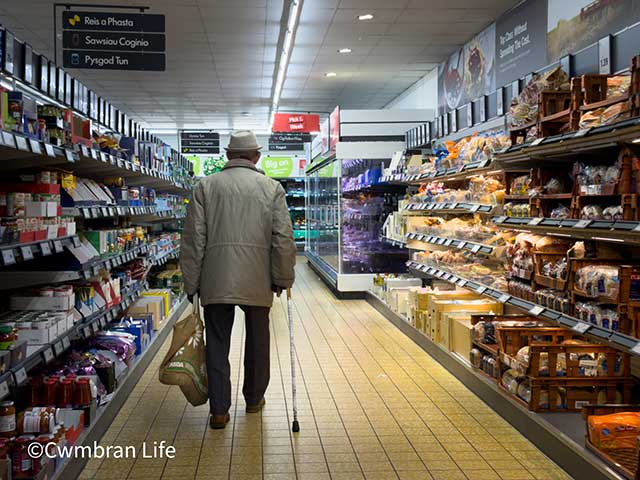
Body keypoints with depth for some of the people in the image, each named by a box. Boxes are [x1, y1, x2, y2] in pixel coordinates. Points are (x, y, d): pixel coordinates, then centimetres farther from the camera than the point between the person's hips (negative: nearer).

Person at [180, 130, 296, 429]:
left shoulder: (205, 186, 4)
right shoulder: (272, 188, 3)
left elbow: (193, 239, 1)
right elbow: (284, 238, -2)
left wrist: (191, 283, 7)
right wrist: (283, 277, 8)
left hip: (216, 280, 0)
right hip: (258, 280, 1)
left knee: (217, 344, 8)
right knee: (257, 341, 18)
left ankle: (219, 410, 9)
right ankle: (254, 399, 32)